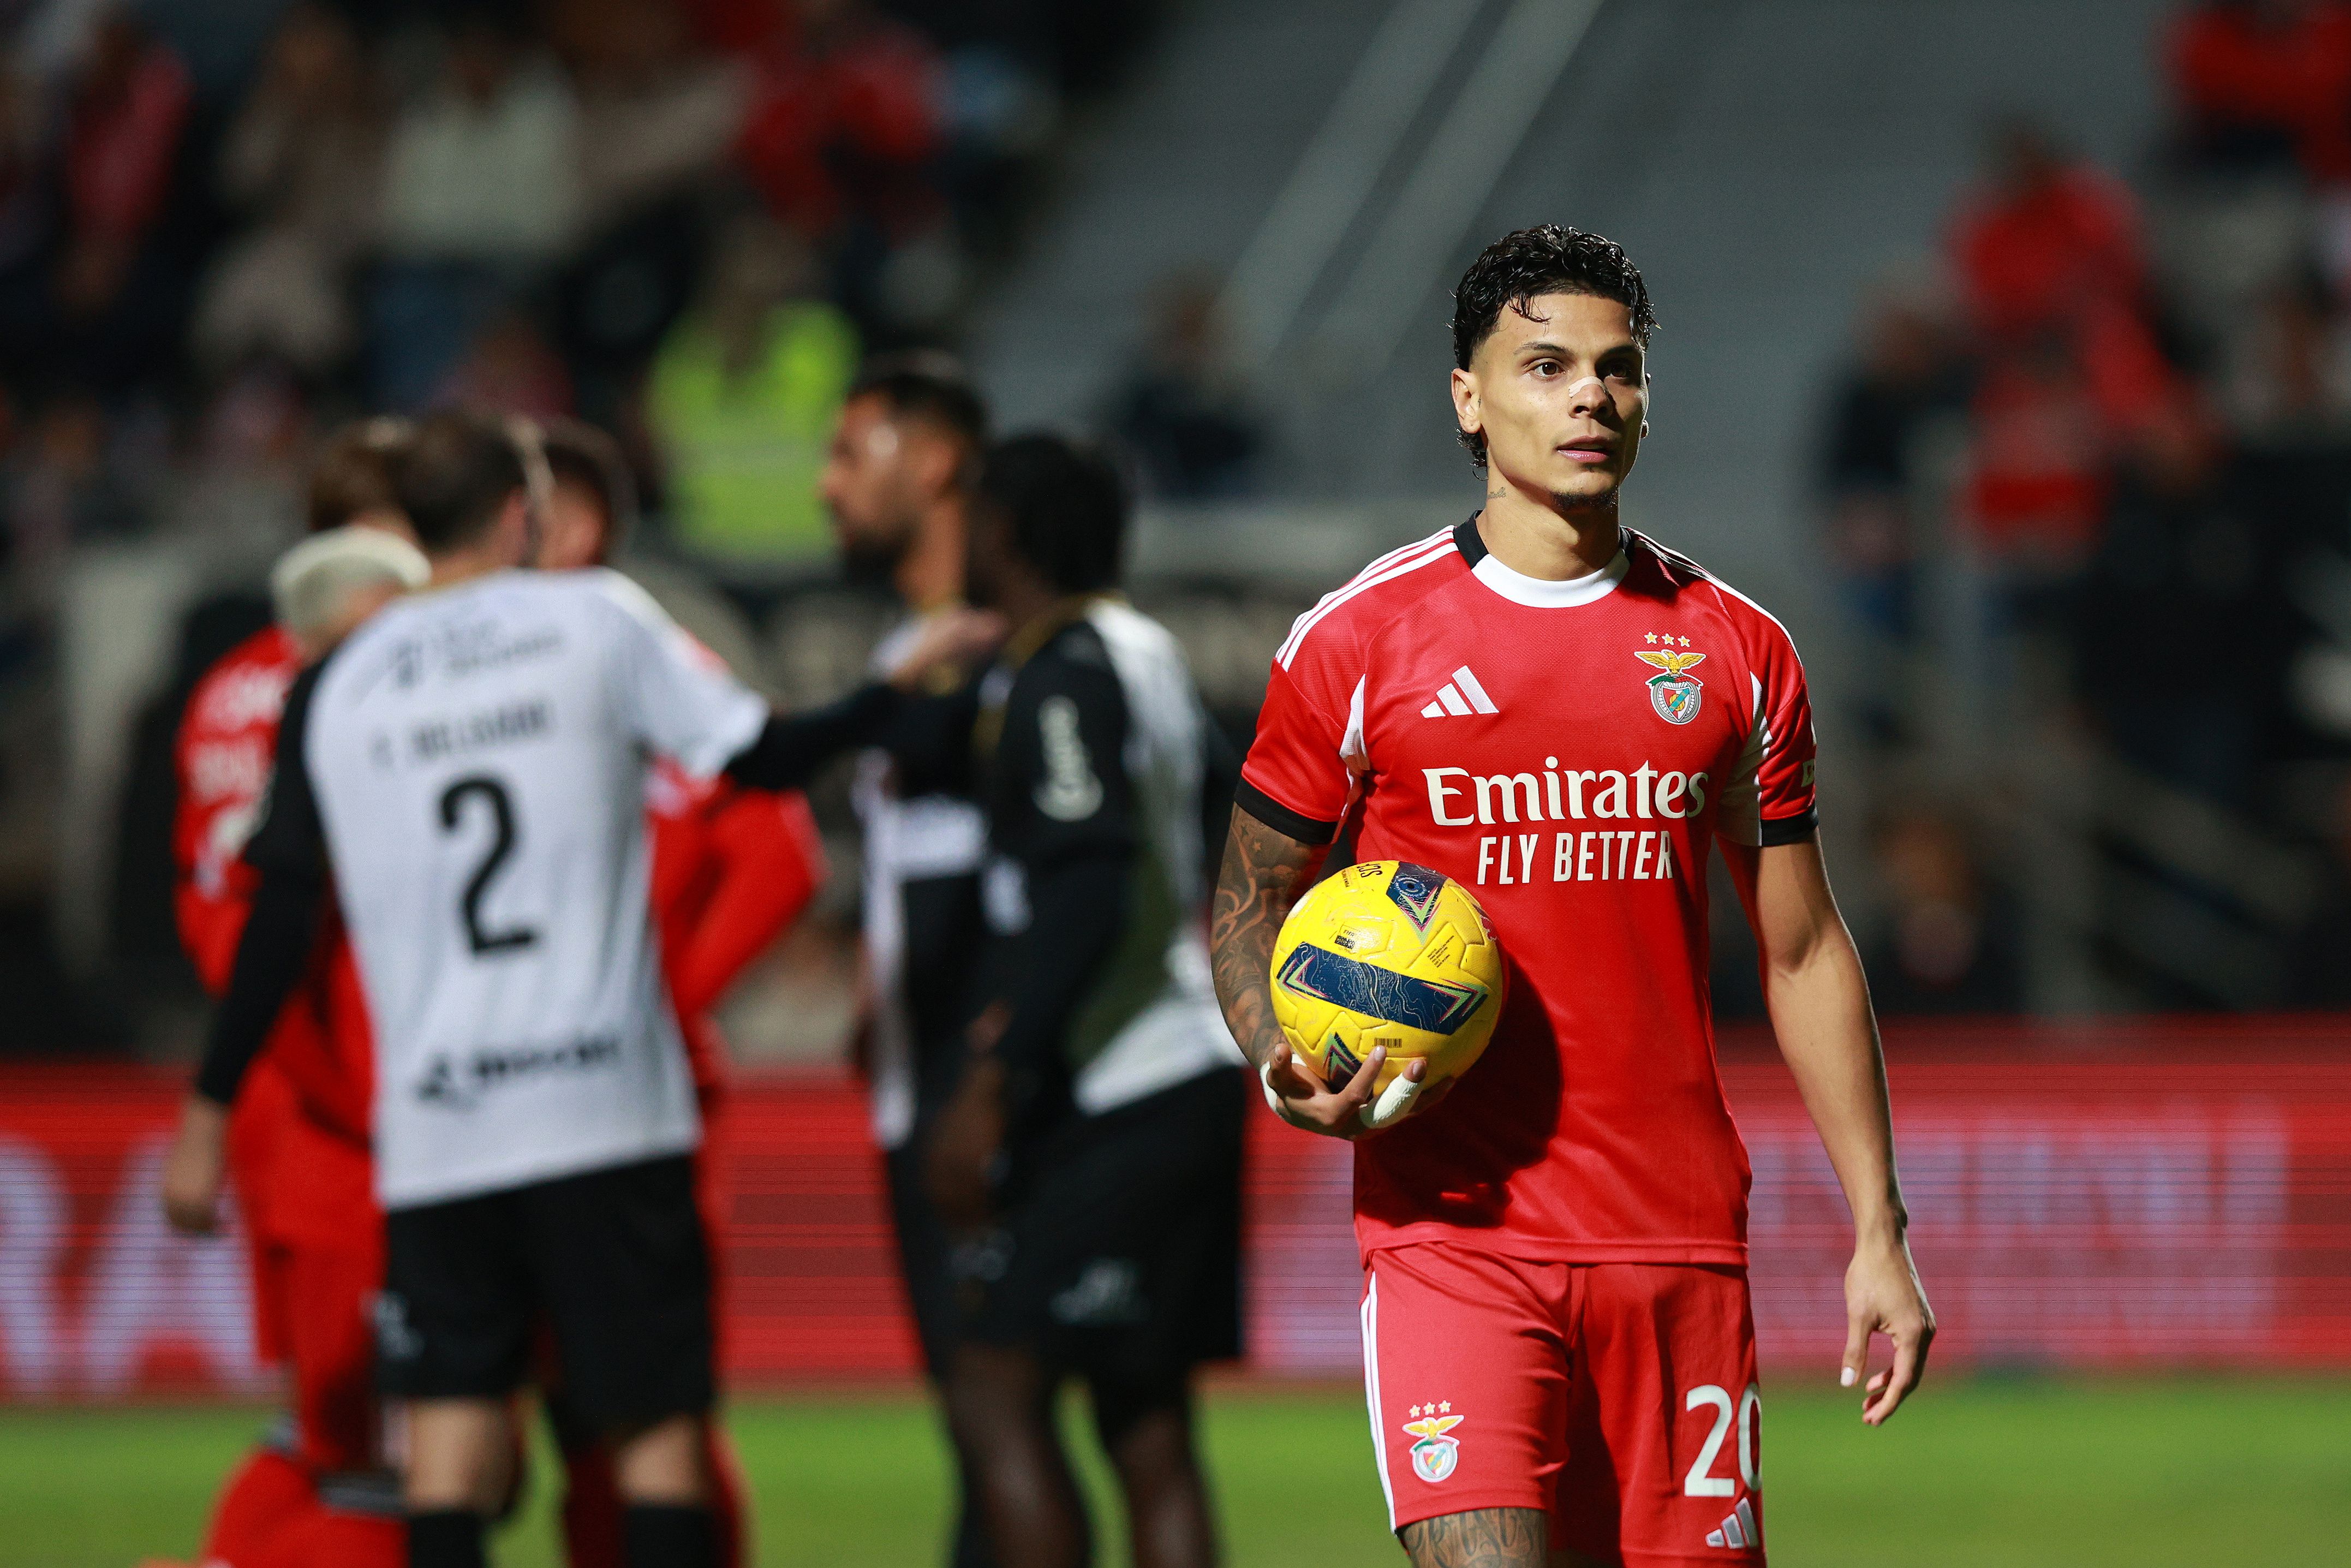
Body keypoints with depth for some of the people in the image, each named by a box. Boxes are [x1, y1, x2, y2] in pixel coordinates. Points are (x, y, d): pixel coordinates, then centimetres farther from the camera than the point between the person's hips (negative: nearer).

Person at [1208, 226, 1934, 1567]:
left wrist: (1878, 1231, 8)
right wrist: (1287, 1072, -11)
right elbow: (1250, 908, 11)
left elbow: (1806, 953, 14)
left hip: (1681, 1239, 3)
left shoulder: (1738, 652, 10)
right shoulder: (1358, 644, 2)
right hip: (1451, 1232, -3)